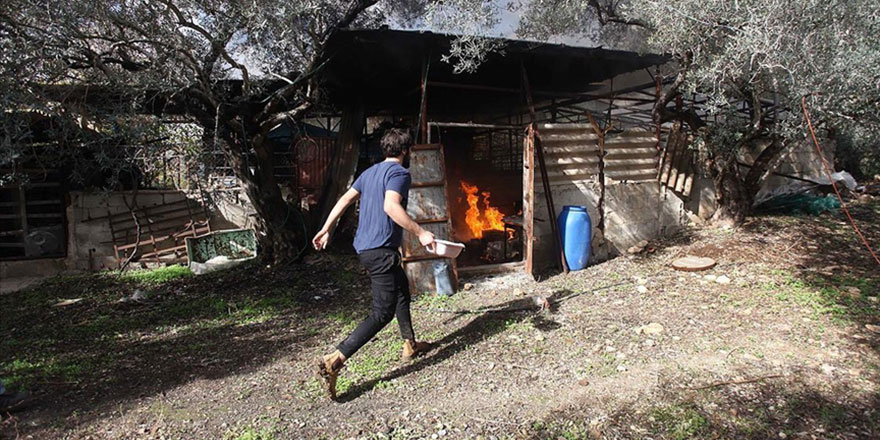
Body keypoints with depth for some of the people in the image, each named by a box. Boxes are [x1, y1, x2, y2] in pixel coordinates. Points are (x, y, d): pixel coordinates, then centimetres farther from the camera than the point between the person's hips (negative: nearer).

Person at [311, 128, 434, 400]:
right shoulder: (399, 173, -11)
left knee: (402, 289, 26)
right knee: (382, 313, -7)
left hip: (364, 246, 10)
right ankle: (333, 362, -15)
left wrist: (326, 230, 18)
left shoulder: (371, 171, 16)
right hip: (380, 250, -10)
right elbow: (391, 206, -28)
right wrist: (420, 233, -23)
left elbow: (345, 199, 14)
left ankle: (410, 345, 39)